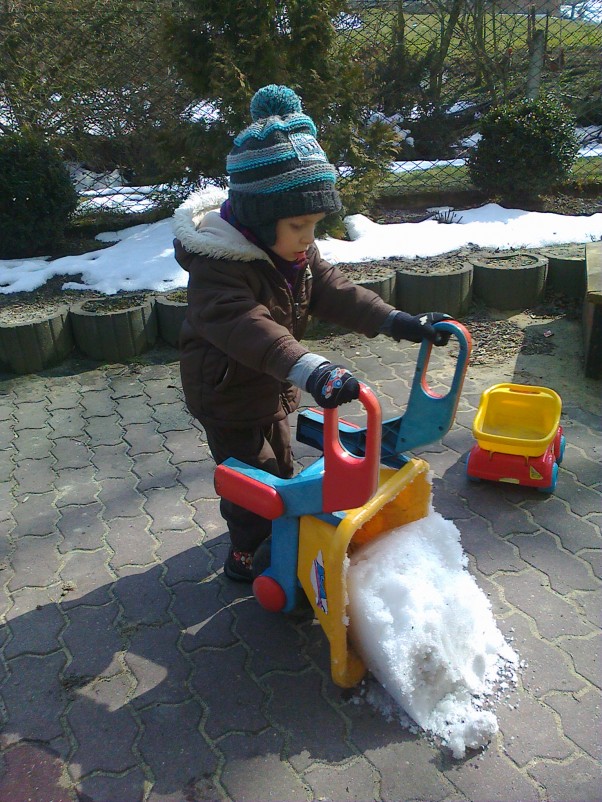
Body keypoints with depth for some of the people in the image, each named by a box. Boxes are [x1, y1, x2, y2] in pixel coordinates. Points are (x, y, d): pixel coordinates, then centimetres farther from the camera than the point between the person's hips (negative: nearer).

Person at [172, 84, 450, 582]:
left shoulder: (296, 252, -7)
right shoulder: (219, 267, -35)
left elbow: (332, 291, -8)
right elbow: (248, 328, -49)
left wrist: (397, 322, -19)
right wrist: (309, 369, -64)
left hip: (273, 391, 8)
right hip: (228, 396, -8)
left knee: (280, 465, 24)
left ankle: (276, 531, 48)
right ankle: (245, 553, 29)